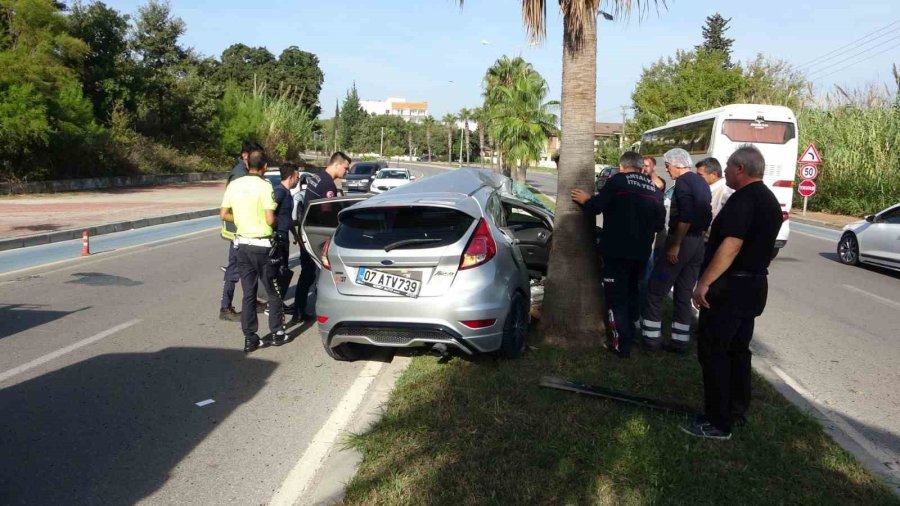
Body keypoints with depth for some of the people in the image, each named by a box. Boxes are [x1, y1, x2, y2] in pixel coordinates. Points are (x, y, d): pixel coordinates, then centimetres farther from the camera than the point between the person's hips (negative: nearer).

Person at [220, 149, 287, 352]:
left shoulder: (234, 185, 2)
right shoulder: (265, 186, -14)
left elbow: (224, 214, 5)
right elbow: (270, 220, -19)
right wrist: (277, 220, 3)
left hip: (243, 244, 5)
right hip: (262, 245, -5)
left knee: (248, 293, 10)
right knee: (273, 291, 10)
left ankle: (250, 338, 12)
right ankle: (276, 333, 15)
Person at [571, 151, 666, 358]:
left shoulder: (617, 181, -7)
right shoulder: (654, 188, 10)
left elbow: (596, 207, -12)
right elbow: (660, 223, 13)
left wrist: (585, 200, 8)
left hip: (617, 250, -6)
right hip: (641, 251, 6)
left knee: (617, 296, 0)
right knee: (631, 292, 22)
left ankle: (622, 344, -1)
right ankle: (630, 334, 30)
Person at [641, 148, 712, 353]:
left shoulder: (683, 182, -13)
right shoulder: (701, 183, 15)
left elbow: (685, 217, -23)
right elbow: (704, 215, 18)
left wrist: (675, 245, -22)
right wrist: (699, 234, 20)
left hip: (682, 241, -9)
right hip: (698, 242, 9)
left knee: (656, 290, 0)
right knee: (684, 294, 11)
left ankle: (652, 337, 4)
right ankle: (680, 340, 13)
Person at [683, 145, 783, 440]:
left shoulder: (743, 199, -18)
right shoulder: (770, 200, 14)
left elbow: (731, 246, -27)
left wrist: (704, 283, -26)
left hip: (730, 287, -10)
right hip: (754, 285, 10)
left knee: (713, 352, -4)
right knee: (738, 350, 17)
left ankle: (718, 423, 1)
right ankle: (737, 411, 26)